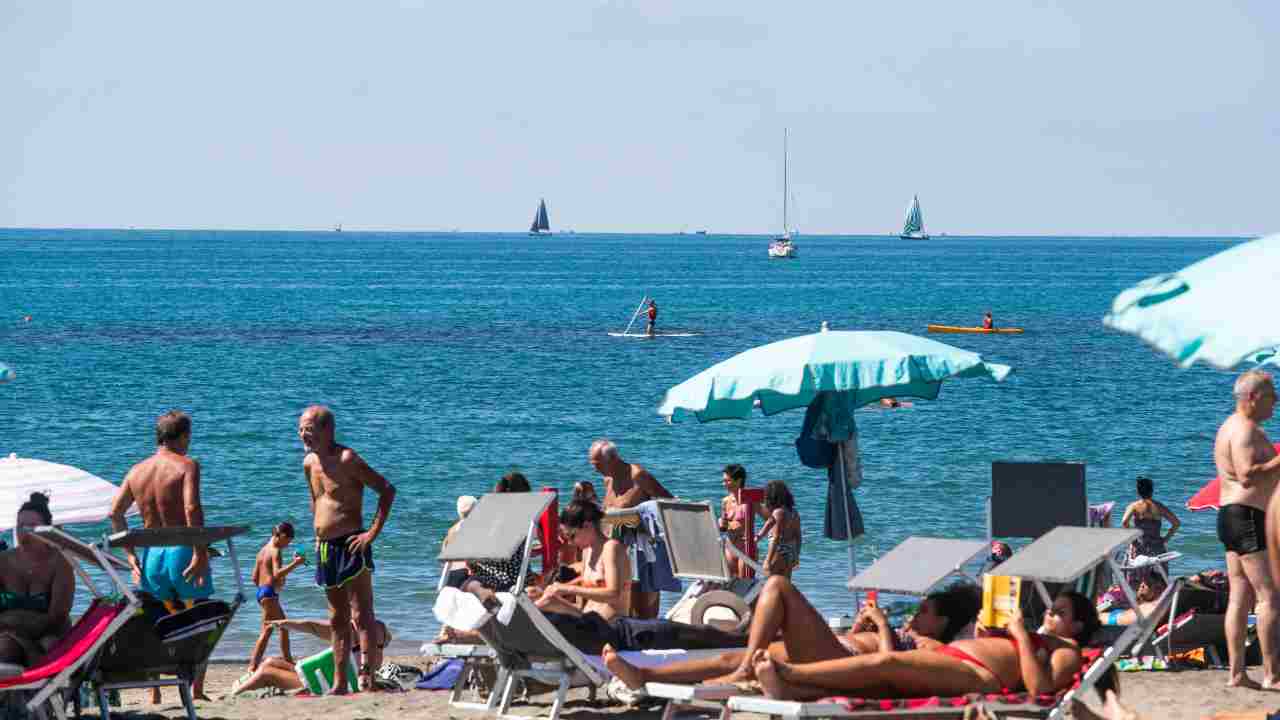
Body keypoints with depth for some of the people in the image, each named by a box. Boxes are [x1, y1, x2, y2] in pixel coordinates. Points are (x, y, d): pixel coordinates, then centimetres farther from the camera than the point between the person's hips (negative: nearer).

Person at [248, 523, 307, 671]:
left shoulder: (263, 550, 17)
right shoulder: (275, 551, -11)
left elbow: (255, 578, 19)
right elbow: (277, 574, -26)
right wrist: (295, 564, -27)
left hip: (261, 591, 10)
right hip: (270, 593, -10)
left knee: (284, 626, 19)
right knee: (267, 631, -9)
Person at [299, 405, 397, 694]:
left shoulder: (347, 459, -13)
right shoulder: (310, 463, 11)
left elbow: (387, 490, -15)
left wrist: (373, 532, -19)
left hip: (351, 545, -8)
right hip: (325, 548, 8)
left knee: (361, 615, -11)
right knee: (338, 619, 12)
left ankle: (367, 677, -15)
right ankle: (340, 684, 15)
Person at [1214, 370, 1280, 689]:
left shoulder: (1232, 427, 20)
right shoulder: (1245, 429, -14)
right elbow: (1248, 476, -26)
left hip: (1233, 516, 11)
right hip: (1249, 518, -11)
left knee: (1240, 597, 8)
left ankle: (1236, 672, 7)